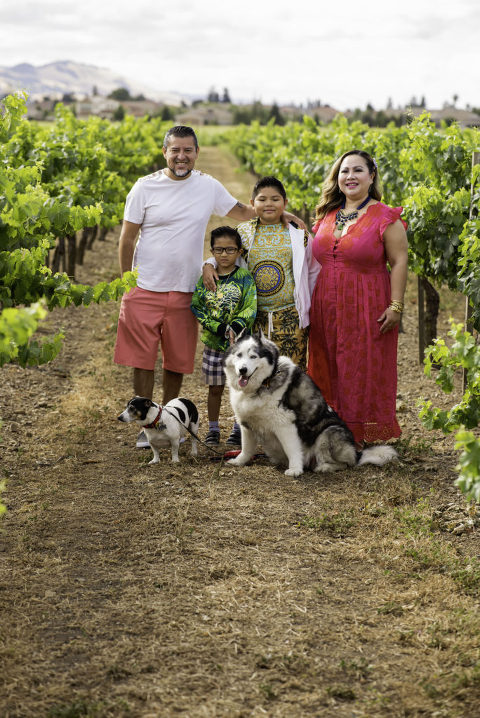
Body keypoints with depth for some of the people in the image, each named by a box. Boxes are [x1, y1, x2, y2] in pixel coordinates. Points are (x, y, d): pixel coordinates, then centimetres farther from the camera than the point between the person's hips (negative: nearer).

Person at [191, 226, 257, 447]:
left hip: (240, 343, -2)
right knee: (215, 388, 10)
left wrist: (235, 327, -29)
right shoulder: (205, 278, 3)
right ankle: (213, 429, 22)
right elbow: (196, 306, -4)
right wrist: (218, 327, -16)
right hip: (213, 343, 2)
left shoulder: (245, 278, -4)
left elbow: (250, 308, -13)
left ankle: (238, 429, 20)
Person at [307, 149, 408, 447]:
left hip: (367, 308, -6)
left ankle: (362, 436, 7)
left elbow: (399, 262, -9)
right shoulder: (327, 215, 11)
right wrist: (312, 303, 15)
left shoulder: (385, 217, -6)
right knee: (330, 371, 9)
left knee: (364, 371, -1)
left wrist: (396, 306, -15)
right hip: (328, 307, 6)